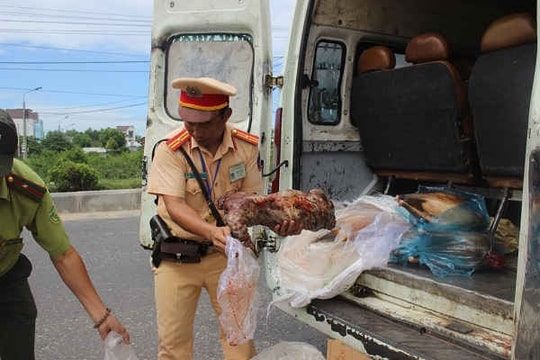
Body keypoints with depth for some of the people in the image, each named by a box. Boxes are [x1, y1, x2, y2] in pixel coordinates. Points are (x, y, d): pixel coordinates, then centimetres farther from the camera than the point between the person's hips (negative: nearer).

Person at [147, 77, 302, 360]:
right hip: (177, 256, -1)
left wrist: (277, 222, -26)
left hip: (226, 252, 2)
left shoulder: (247, 146, -8)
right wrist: (212, 232, -41)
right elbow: (174, 206, -24)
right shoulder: (170, 149, -17)